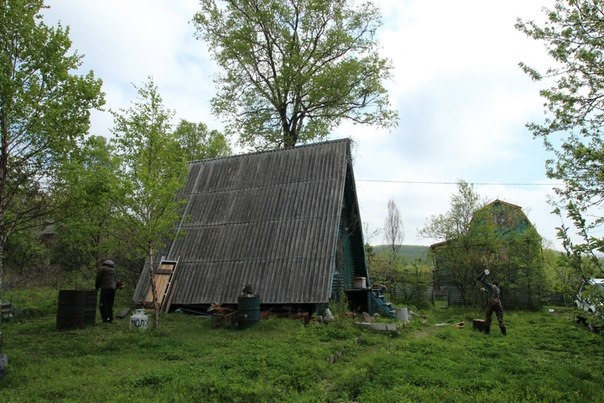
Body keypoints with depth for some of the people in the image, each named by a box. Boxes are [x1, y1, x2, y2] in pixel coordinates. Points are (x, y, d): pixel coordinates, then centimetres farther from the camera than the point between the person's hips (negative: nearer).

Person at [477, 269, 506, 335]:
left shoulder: (491, 286, 8)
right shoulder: (498, 290, 24)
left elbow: (482, 280, 7)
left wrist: (485, 274, 18)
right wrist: (485, 290, 47)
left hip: (490, 303, -3)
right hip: (498, 303, 3)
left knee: (488, 317, 7)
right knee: (500, 318, 3)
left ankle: (486, 330, 9)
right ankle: (504, 332, -3)